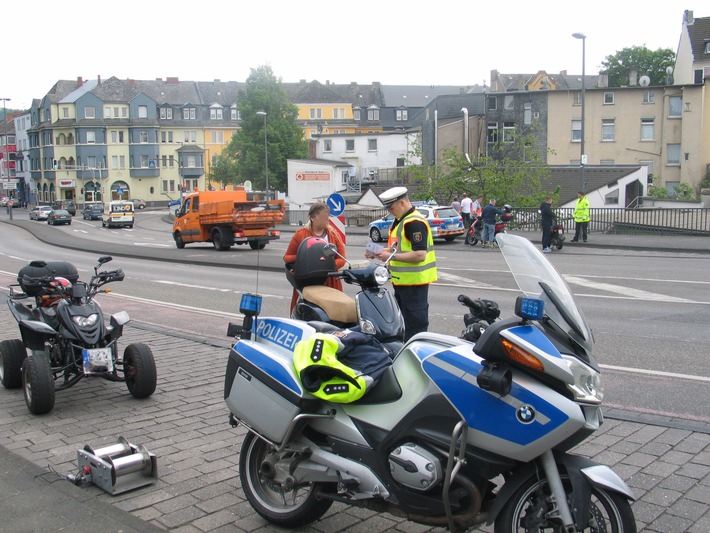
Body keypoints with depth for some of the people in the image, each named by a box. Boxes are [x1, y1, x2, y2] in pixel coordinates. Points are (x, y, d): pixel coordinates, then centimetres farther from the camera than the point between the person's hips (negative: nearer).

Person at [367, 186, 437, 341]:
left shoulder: (415, 222, -18)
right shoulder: (399, 221, 15)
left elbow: (419, 254, -26)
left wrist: (391, 256, -22)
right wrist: (383, 252, 8)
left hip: (414, 281, -11)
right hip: (402, 281, 11)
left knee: (416, 324, -6)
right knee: (405, 323, 19)